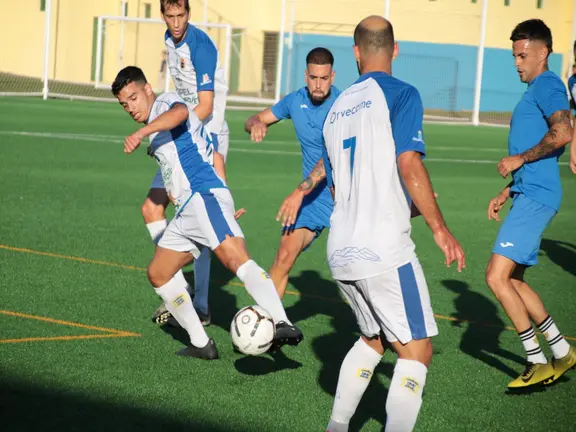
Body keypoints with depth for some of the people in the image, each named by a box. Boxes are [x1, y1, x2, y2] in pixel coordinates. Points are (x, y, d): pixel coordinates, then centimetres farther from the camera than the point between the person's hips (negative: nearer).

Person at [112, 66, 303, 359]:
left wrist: (141, 133, -38)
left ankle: (282, 324, -45)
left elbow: (179, 112, -26)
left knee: (236, 258, -29)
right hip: (186, 209, 11)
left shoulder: (164, 103, 1)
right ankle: (200, 344, 12)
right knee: (158, 274, 11)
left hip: (204, 196, -11)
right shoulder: (156, 134, 29)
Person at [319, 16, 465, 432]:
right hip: (385, 250, -7)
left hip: (341, 253, 7)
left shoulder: (337, 108, 15)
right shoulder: (401, 94, -6)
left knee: (373, 339, 24)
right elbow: (409, 165, -19)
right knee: (417, 350, -1)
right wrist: (440, 229, -12)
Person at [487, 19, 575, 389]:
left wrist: (519, 158, -17)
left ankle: (538, 362, -7)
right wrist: (507, 193, 24)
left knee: (497, 276, -14)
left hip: (535, 198, -11)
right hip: (529, 195, 11)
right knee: (513, 279, 13)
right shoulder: (535, 90, 22)